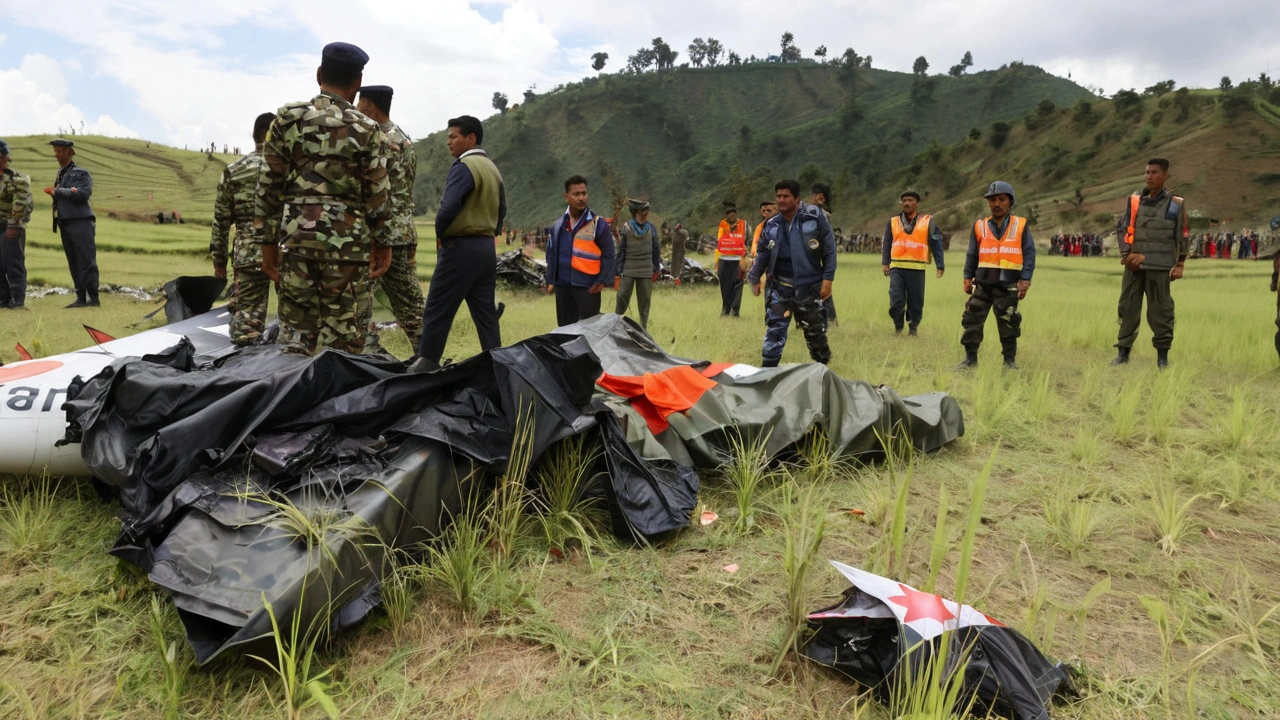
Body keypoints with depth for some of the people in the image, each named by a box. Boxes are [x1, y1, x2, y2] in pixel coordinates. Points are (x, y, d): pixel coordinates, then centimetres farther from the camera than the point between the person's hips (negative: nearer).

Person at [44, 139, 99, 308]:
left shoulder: (81, 173, -5)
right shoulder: (60, 173, 20)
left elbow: (82, 194, -19)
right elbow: (61, 196, 24)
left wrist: (57, 191, -13)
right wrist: (54, 193, 4)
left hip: (80, 223, -8)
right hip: (65, 224, 9)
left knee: (87, 262, -8)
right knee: (74, 264, 8)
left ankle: (93, 298, -6)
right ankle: (81, 298, 12)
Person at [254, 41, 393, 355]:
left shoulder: (287, 118, 5)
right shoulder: (366, 129, -2)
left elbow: (268, 186, 4)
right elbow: (378, 195, -1)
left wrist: (268, 241, 11)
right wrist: (382, 244, 10)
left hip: (296, 236, 3)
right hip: (348, 241, -2)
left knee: (295, 332, 9)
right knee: (342, 337, 3)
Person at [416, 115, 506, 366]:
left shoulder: (463, 166, -11)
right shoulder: (493, 168, 14)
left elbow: (449, 207, -21)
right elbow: (501, 210, 18)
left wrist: (439, 233, -5)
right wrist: (487, 232, 16)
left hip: (461, 247, -8)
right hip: (487, 247, 8)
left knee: (437, 312, -2)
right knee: (486, 313, 8)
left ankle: (426, 365, 0)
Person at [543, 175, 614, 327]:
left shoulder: (598, 223, -3)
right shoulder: (559, 224, 9)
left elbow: (608, 255, -3)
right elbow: (551, 253, 15)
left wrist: (602, 280, -12)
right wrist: (550, 280, 10)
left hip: (588, 286, -4)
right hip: (563, 285, 4)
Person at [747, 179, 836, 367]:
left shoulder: (815, 217, -6)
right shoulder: (771, 225, 6)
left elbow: (829, 249, -6)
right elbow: (763, 254, 12)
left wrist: (828, 278, -10)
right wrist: (754, 278, 4)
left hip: (808, 286, -2)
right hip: (779, 286, 2)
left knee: (814, 330, 9)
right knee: (775, 329, -1)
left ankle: (823, 367, 28)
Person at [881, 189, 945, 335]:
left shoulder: (927, 222, 7)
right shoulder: (893, 222, 12)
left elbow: (936, 243, 6)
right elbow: (887, 244, 10)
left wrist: (939, 265, -1)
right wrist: (885, 263, -2)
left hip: (917, 269, 0)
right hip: (897, 268, 1)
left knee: (916, 303, 4)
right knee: (896, 301, -9)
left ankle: (913, 329, 21)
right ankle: (898, 327, 10)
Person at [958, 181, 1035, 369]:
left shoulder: (1021, 226, 3)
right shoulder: (980, 226, 7)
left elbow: (1029, 254, 1)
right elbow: (972, 255, 11)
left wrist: (1025, 280, -8)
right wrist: (968, 278, 3)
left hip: (1008, 287, -1)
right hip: (982, 285, 2)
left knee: (1009, 325, 6)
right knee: (972, 321, 0)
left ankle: (1010, 360, 19)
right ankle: (970, 359, 10)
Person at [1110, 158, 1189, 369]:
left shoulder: (1175, 205, 3)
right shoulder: (1134, 201, 7)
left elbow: (1183, 237, 7)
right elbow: (1122, 229, 8)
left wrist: (1179, 264, 4)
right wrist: (1126, 254, -4)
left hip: (1159, 267, -2)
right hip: (1134, 266, 2)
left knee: (1160, 310, 1)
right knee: (1128, 308, 4)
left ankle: (1162, 355, 10)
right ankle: (1123, 351, 12)